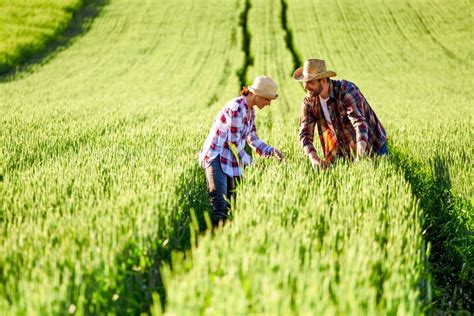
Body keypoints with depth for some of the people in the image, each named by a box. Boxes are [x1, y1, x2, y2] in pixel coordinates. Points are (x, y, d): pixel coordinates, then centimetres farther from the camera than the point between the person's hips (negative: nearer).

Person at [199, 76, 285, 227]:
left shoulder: (250, 110, 11)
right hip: (216, 158, -9)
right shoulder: (236, 108, -18)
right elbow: (234, 142, -18)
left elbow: (252, 139, 13)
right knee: (219, 206, -18)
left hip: (231, 160, 9)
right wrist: (248, 161, -8)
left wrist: (271, 151, -1)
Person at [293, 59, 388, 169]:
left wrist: (360, 155, -53)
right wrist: (314, 158, -34)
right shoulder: (309, 101, -9)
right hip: (343, 152, 4)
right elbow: (305, 134, -14)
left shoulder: (346, 90, -26)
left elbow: (360, 122, -38)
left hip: (372, 147, -4)